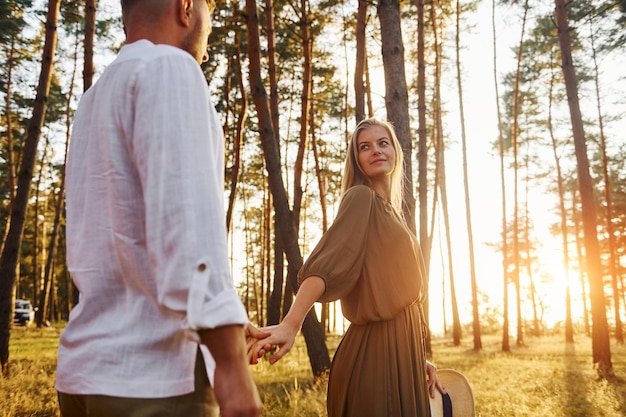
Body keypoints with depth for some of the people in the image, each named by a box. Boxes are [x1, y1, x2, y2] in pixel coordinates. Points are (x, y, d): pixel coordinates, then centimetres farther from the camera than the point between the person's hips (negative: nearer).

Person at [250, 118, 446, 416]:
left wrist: (420, 358, 20)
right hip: (375, 349, -8)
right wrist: (290, 325, -38)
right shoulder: (361, 197, -8)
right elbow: (326, 263, -24)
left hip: (401, 350, 8)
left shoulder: (392, 212, 17)